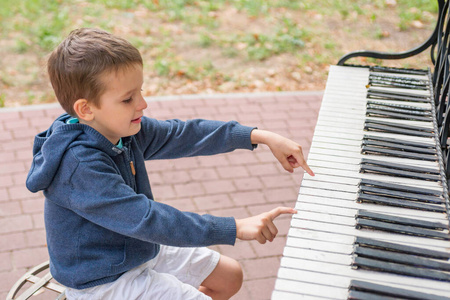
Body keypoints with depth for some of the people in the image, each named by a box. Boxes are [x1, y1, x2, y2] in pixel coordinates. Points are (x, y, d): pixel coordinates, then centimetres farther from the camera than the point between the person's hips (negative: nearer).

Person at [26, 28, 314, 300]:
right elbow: (146, 219, -38)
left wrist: (260, 136, -6)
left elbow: (183, 135, -1)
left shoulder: (124, 129, -6)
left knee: (230, 275, 14)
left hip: (141, 249, 9)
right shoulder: (79, 165, -33)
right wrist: (235, 228, -37)